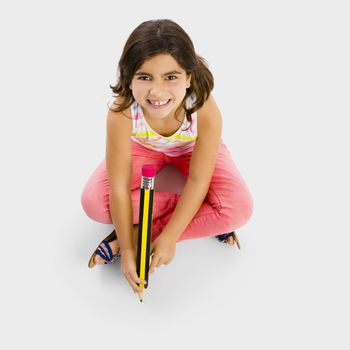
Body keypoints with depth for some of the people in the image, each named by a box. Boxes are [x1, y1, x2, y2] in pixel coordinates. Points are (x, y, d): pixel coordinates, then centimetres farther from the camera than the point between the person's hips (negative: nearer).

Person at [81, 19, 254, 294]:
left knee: (239, 208, -24)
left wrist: (169, 237, -31)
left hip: (193, 149, 0)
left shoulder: (205, 110, -38)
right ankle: (198, 216, -14)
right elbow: (119, 188, -31)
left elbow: (198, 181, -29)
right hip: (143, 147, 1)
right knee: (94, 202, -22)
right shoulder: (121, 113, -37)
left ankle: (140, 234, -17)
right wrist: (126, 248, -29)